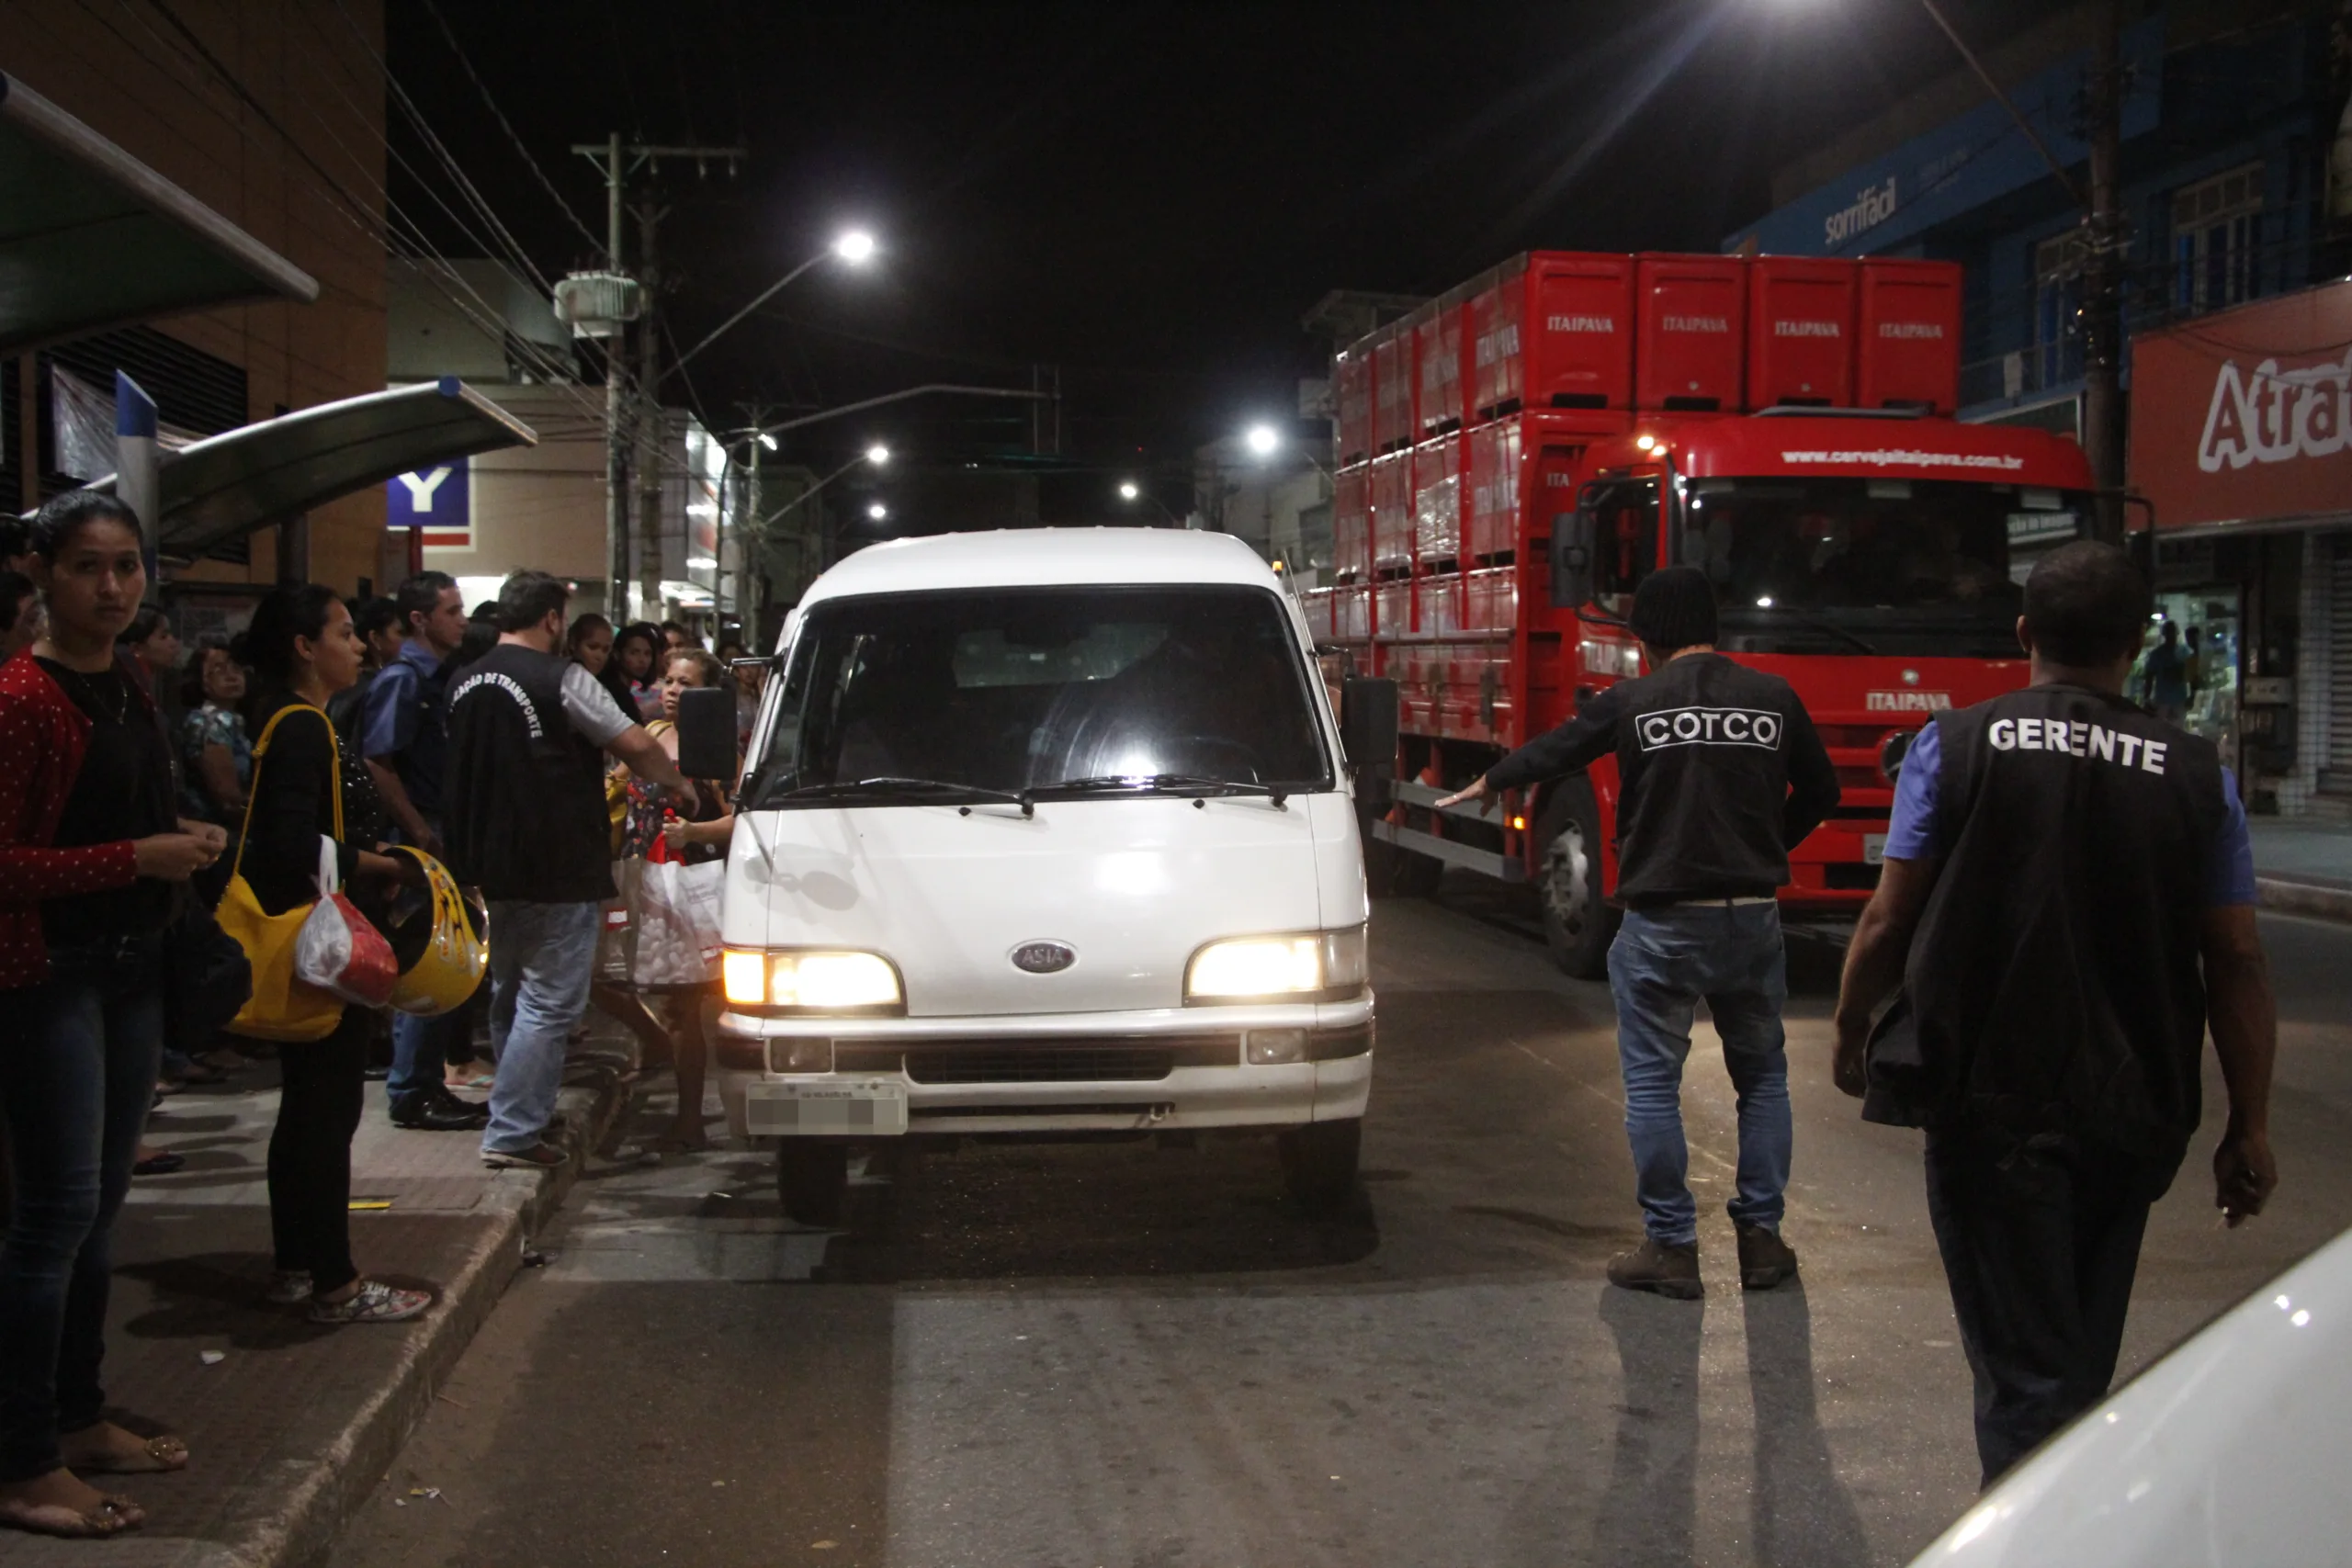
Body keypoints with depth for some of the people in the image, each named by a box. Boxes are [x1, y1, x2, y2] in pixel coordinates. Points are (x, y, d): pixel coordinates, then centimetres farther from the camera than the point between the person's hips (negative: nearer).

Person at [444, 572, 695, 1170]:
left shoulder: (466, 685, 10)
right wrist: (683, 786, 5)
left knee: (510, 996, 19)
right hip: (557, 869, -8)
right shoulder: (560, 679, -13)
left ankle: (521, 1115, 29)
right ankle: (512, 1132, -7)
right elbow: (635, 745, -11)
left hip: (493, 866, 8)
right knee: (549, 1003, -4)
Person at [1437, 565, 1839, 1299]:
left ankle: (1670, 1246, 7)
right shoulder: (1773, 697, 3)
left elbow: (1553, 751, 9)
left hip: (1662, 921, -3)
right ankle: (1762, 1237, 16)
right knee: (1761, 1073, 15)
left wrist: (1486, 783, 28)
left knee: (1652, 1082, 5)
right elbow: (1819, 791, 13)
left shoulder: (1633, 703, -5)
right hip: (1752, 915, 3)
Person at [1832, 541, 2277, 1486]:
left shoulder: (1955, 747, -4)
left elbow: (1888, 923, -5)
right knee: (2082, 1354, 20)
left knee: (2024, 1364, 0)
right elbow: (2237, 964, 1)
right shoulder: (2195, 774, 1)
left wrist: (1850, 1033, 12)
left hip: (1987, 1099, -3)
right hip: (2133, 1113, 3)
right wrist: (2249, 1129, 8)